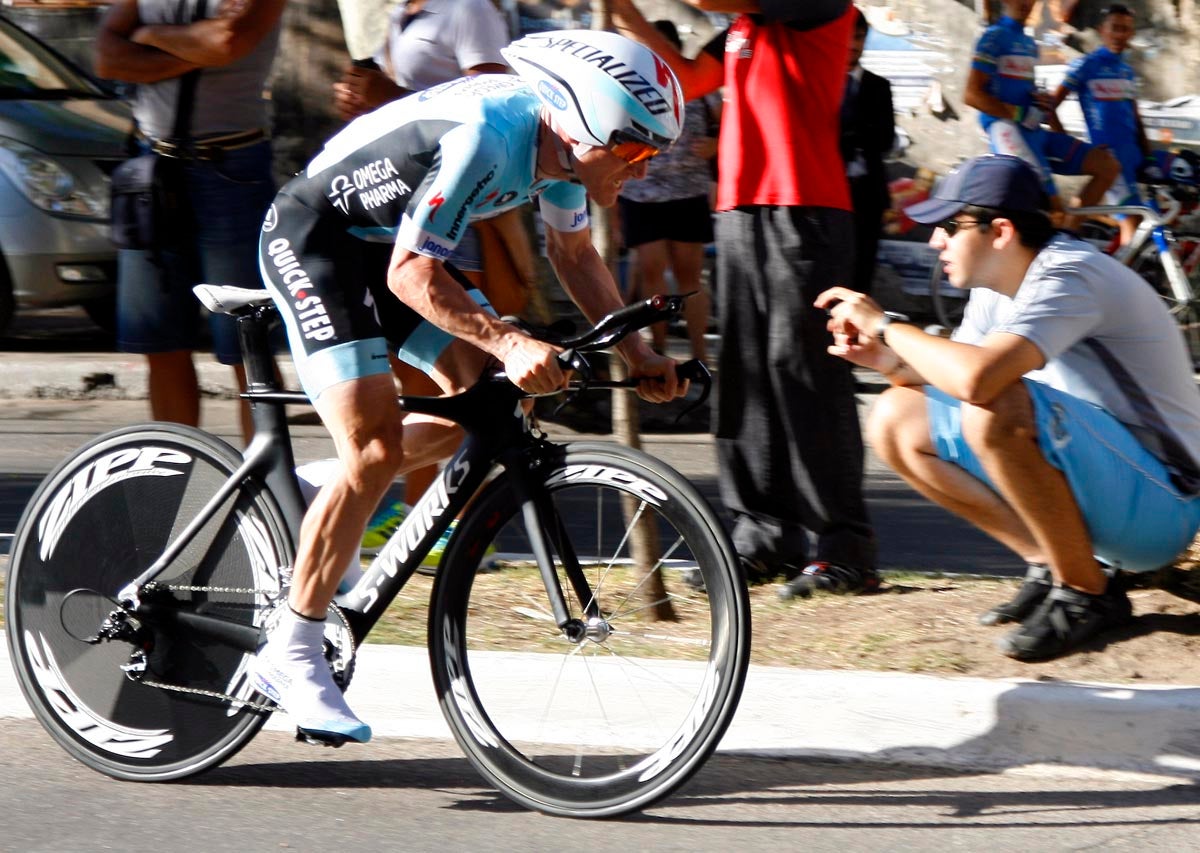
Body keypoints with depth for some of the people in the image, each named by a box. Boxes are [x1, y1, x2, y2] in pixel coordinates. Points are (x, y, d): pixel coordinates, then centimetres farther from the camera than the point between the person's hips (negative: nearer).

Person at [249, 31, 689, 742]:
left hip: (385, 243, 9)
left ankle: (317, 499, 16)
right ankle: (291, 657, -9)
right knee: (377, 451, -17)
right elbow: (412, 275, -32)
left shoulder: (565, 137, -5)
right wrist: (510, 343, -40)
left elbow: (573, 250, 12)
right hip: (312, 239, -9)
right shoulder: (486, 137, -32)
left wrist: (633, 348, 4)